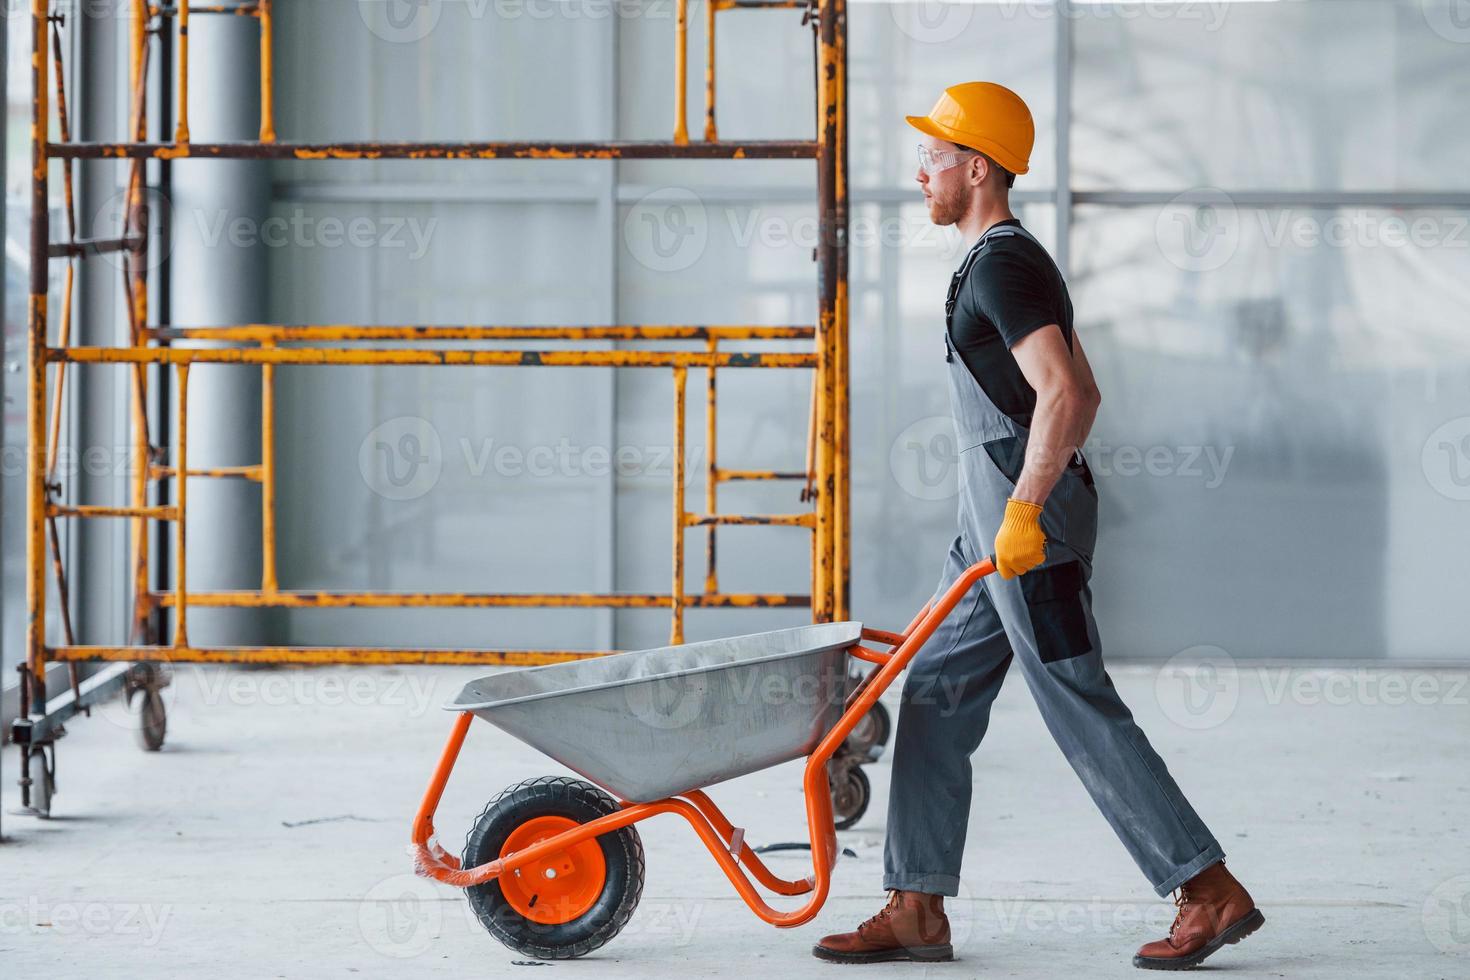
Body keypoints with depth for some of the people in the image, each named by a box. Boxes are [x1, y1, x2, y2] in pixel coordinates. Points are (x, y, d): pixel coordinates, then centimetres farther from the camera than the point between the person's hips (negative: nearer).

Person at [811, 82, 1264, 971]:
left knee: (1083, 712, -7)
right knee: (935, 698, 9)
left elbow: (1062, 393, -26)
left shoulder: (1002, 266, -14)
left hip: (1026, 522, -11)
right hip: (997, 524, 11)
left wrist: (1025, 507, -27)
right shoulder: (1018, 262, 18)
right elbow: (1085, 393, 25)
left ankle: (1213, 892, -1)